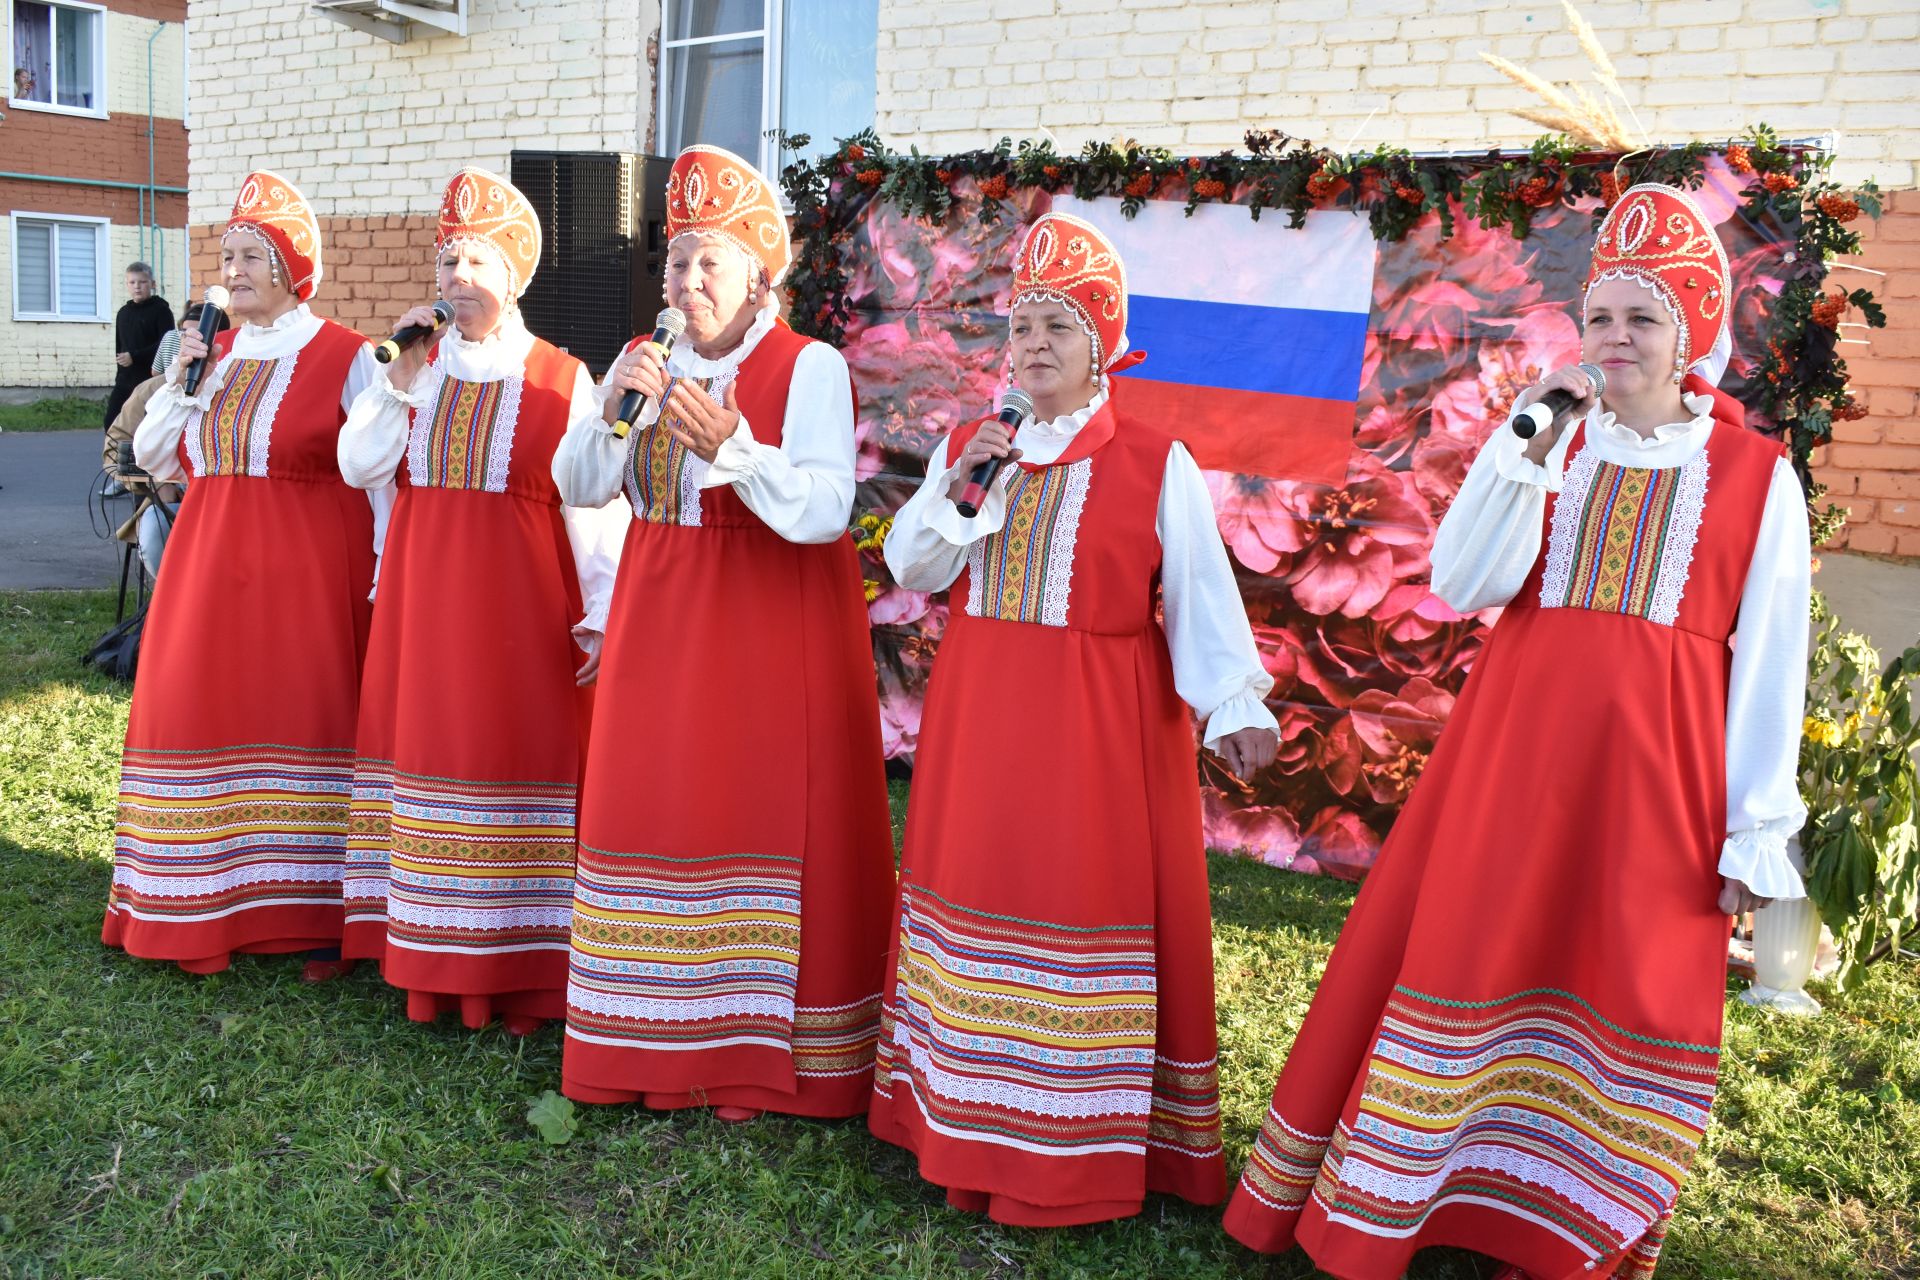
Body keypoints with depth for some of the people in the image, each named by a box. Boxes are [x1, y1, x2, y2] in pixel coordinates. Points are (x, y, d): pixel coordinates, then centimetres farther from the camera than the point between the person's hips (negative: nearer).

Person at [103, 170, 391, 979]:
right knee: (203, 713, 6)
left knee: (305, 721, -3)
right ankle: (210, 906, 20)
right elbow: (156, 462, 15)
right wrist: (178, 384, 0)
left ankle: (317, 918, 7)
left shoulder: (344, 357, -3)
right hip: (211, 566, 6)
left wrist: (388, 578, -13)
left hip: (310, 570, -5)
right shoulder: (209, 351, 14)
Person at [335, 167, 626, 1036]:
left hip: (520, 601, -4)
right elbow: (358, 466, 2)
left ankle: (521, 970, 9)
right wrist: (403, 375, -6)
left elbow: (594, 506, -5)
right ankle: (431, 957, 20)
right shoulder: (415, 368, 11)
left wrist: (601, 616, -10)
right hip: (421, 599, 4)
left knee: (521, 753, -3)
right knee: (427, 742, 7)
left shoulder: (560, 379, -1)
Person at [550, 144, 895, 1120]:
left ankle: (760, 1049, 12)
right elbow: (578, 488, 4)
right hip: (660, 629, 6)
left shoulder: (810, 369, -8)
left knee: (765, 818, -2)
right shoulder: (646, 362, 11)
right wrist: (615, 411, -13)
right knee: (654, 812, 8)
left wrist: (729, 445, -33)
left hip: (771, 634, -5)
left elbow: (825, 510, -20)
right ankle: (660, 1038, 24)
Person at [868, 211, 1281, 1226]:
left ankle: (1079, 1146, 15)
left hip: (1101, 726, -4)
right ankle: (967, 1122, 26)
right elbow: (910, 571, 6)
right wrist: (957, 488, -10)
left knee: (1089, 905, -1)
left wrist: (1232, 706, -22)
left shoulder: (1156, 462, -4)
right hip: (978, 718, 4)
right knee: (977, 894, 10)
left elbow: (1203, 597, -9)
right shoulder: (965, 444, 9)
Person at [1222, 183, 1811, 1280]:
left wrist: (1756, 835, -3)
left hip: (1655, 771, -1)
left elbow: (1771, 664, 0)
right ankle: (1382, 1192, 23)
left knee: (1630, 984, 6)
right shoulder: (1549, 442, 7)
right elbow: (1463, 584, -5)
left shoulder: (1759, 475, 2)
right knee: (1459, 942, 6)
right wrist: (1528, 446, -12)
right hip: (1515, 745, 1)